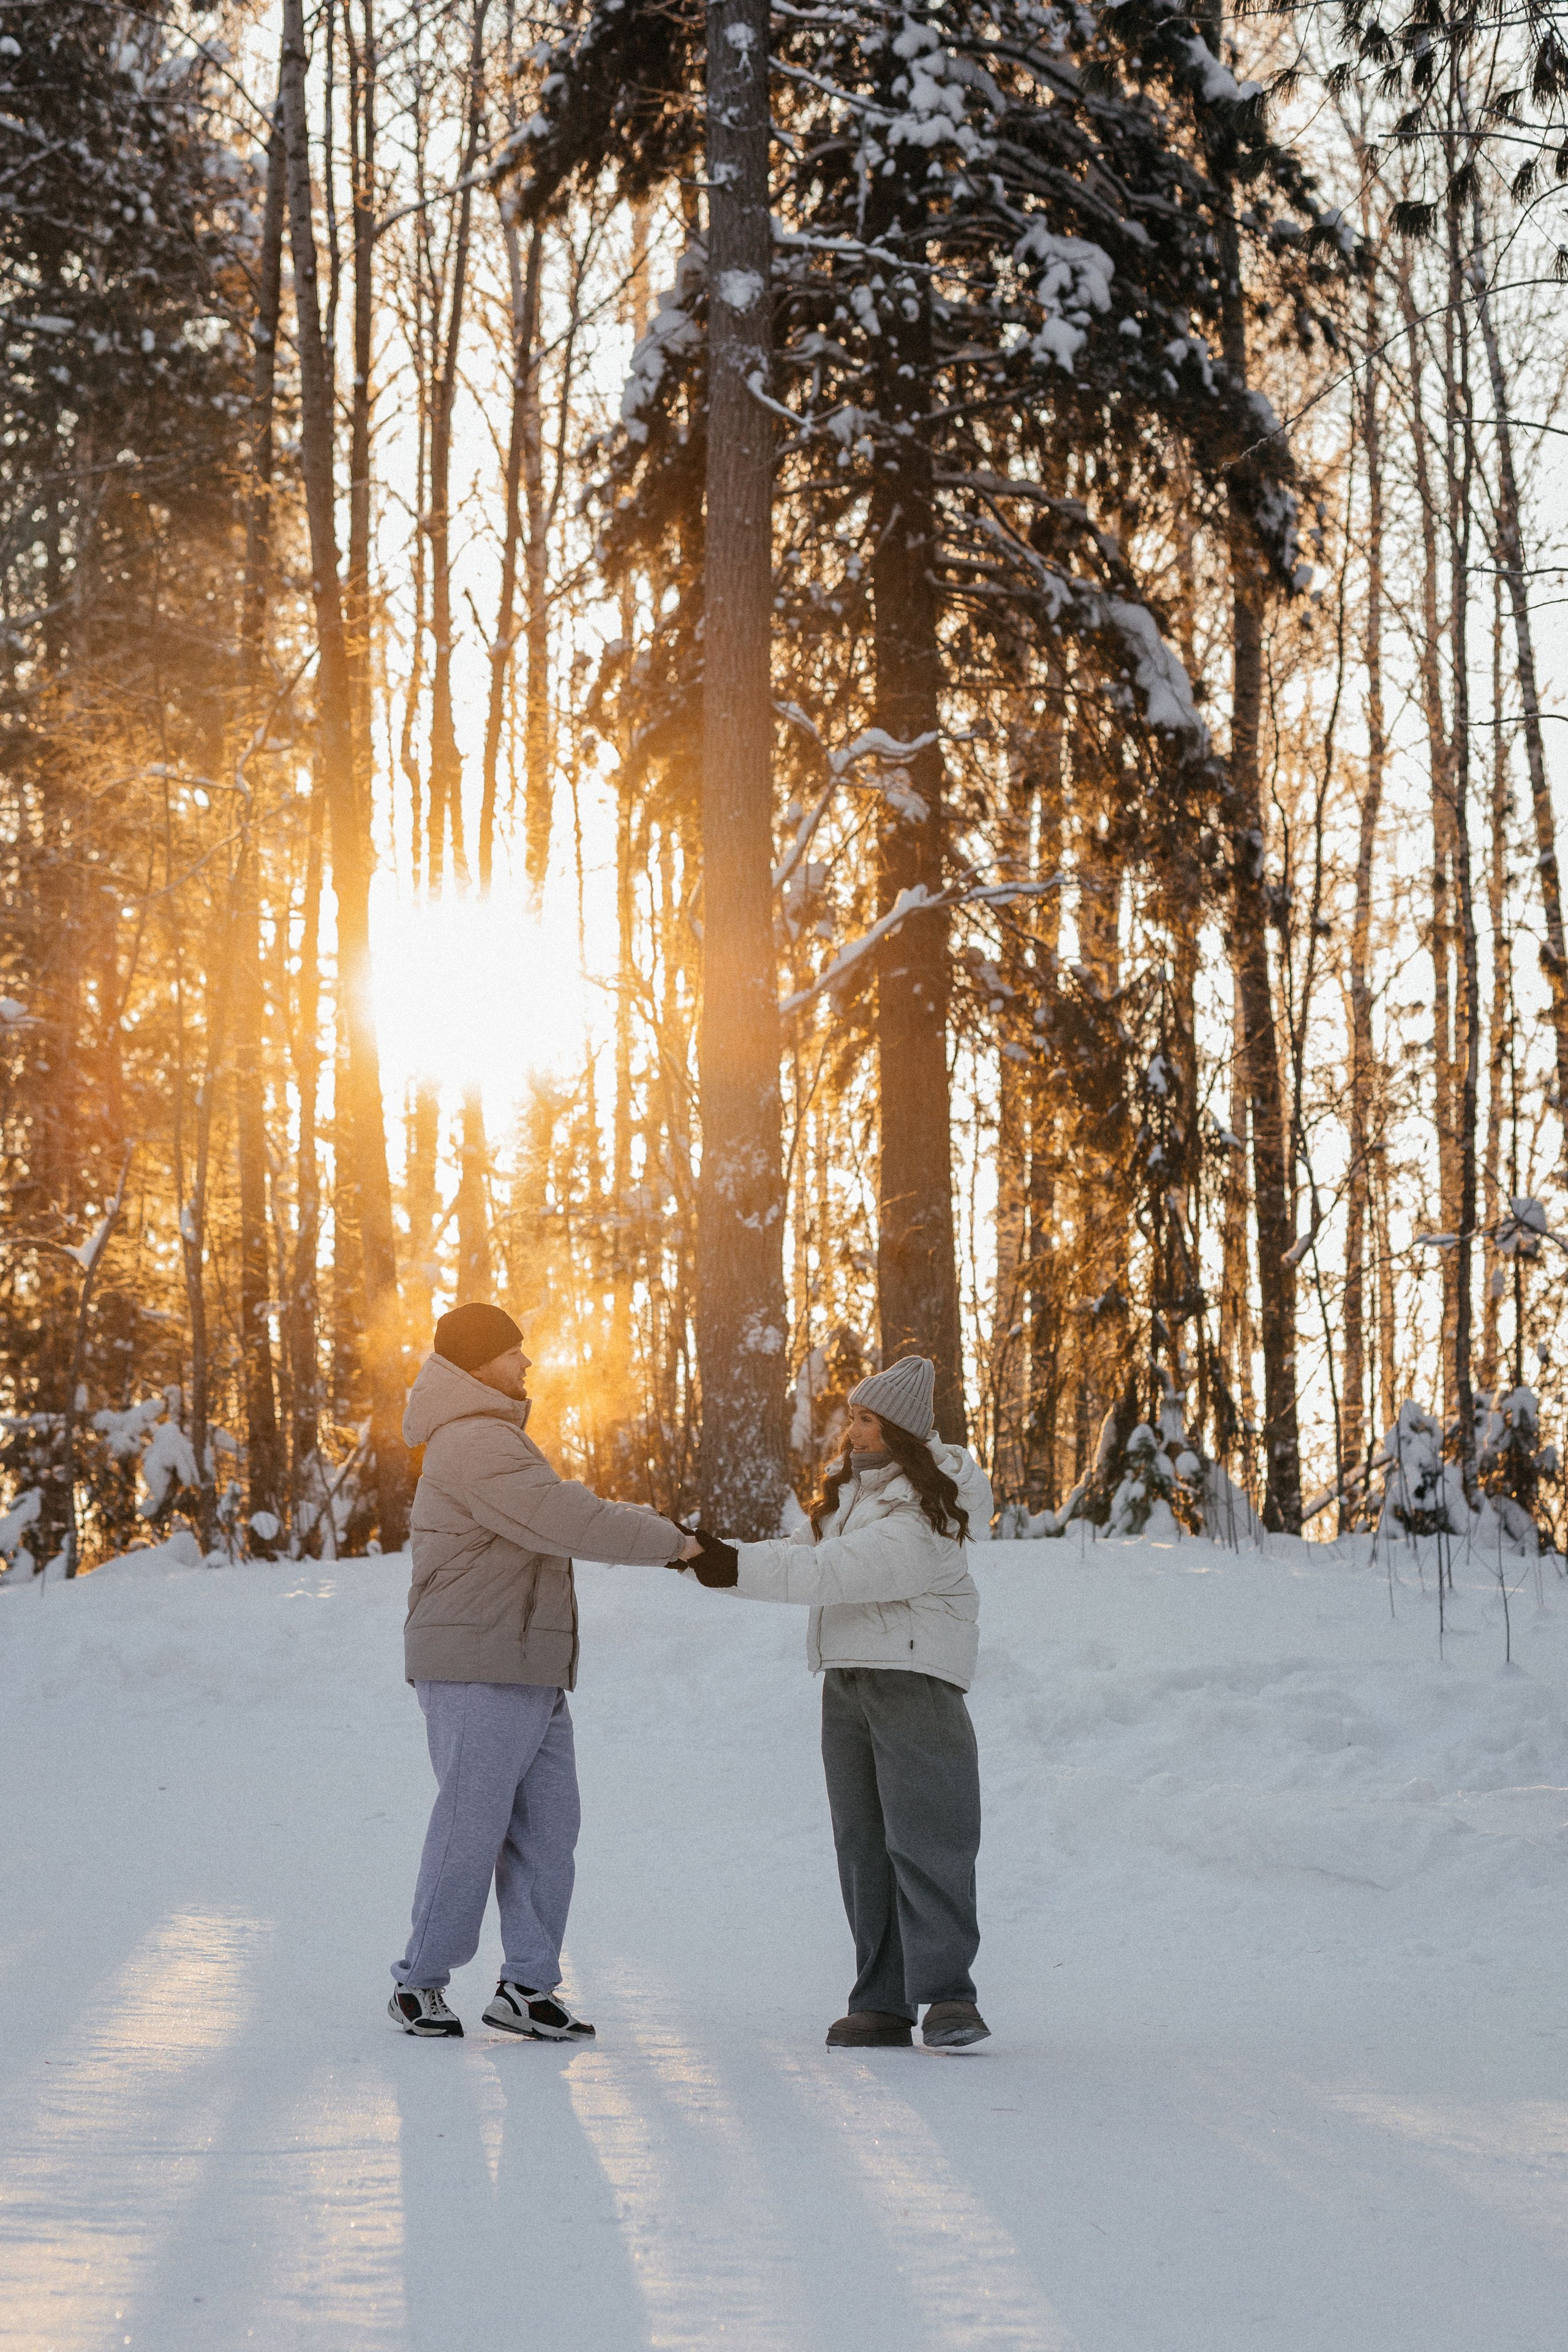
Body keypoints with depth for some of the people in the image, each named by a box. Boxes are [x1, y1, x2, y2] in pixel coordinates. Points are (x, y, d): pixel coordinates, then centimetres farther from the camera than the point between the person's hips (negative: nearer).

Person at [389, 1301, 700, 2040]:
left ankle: (526, 1987, 6)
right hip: (477, 1672, -10)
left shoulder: (488, 1440, 21)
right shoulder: (478, 1445, -16)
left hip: (527, 1675, 10)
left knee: (548, 1827, 5)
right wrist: (669, 1542, -14)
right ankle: (419, 1985, 3)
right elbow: (569, 1520, -22)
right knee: (470, 1832, -7)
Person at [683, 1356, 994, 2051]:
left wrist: (741, 1568, -26)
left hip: (916, 1676, -9)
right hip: (846, 1679, 9)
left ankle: (947, 1995, -13)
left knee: (923, 1838, -13)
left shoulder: (926, 1509, -15)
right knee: (863, 1842, 5)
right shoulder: (852, 1487, 16)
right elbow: (808, 1553, 16)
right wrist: (716, 1558, 1)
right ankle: (882, 2005, 6)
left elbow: (845, 1571, -24)